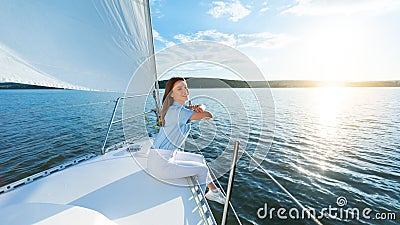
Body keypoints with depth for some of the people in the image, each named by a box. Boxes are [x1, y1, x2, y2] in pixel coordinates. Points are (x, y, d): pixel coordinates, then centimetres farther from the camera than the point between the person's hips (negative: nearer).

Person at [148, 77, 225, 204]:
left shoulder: (177, 109, 5)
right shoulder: (178, 111, -25)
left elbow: (201, 107, 12)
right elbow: (209, 115, -21)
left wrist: (199, 107, -11)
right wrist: (192, 109, -6)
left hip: (169, 154, 10)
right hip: (160, 163, -9)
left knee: (200, 159, 17)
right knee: (202, 170, 0)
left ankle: (213, 191, 36)